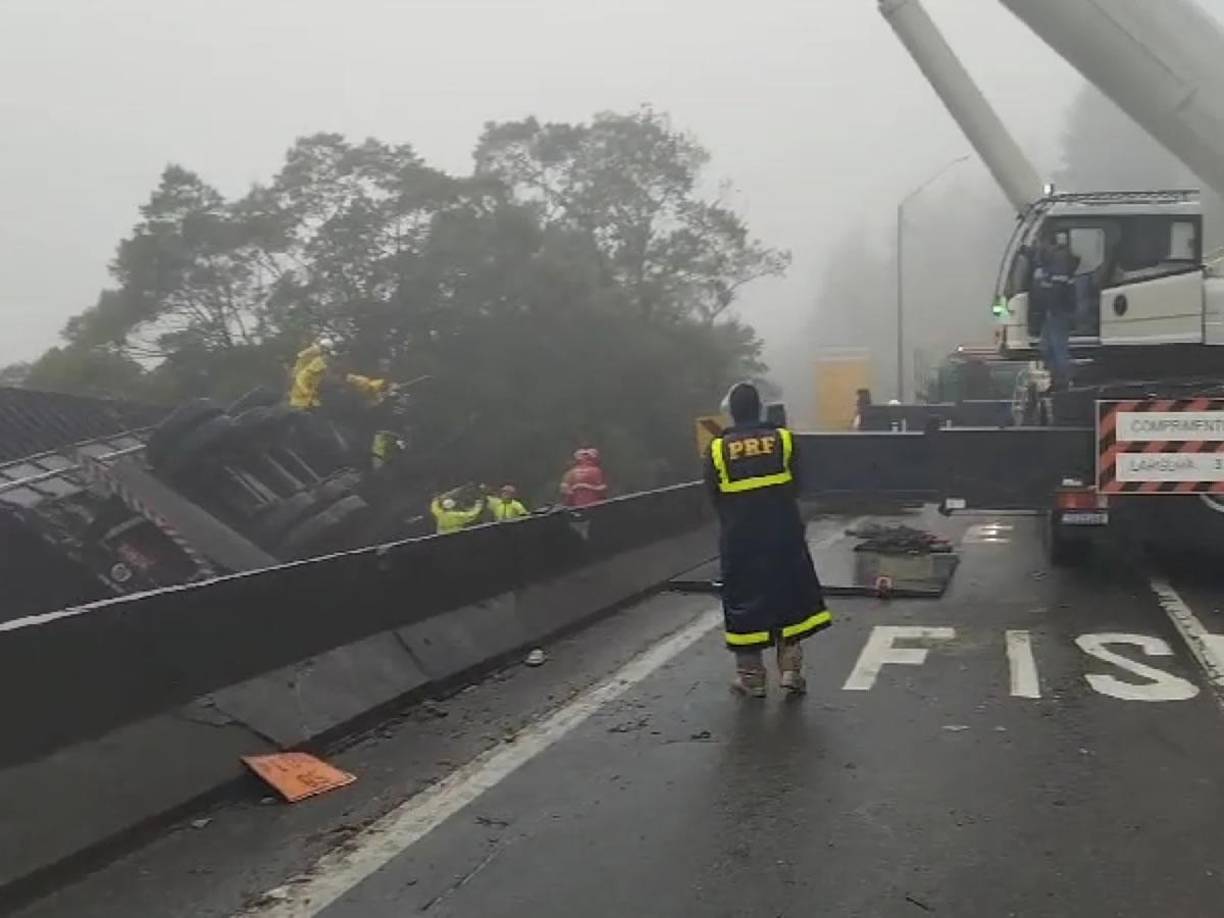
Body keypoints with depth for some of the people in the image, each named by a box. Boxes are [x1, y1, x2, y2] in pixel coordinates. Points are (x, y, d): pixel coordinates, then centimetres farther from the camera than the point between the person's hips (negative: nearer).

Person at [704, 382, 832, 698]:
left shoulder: (717, 450, -6)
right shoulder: (784, 440, -4)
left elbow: (713, 498, 1)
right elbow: (796, 486, 4)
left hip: (739, 539, -1)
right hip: (784, 535, 1)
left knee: (744, 604, 10)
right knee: (790, 600, 13)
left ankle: (751, 677, 16)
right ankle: (791, 672, 13)